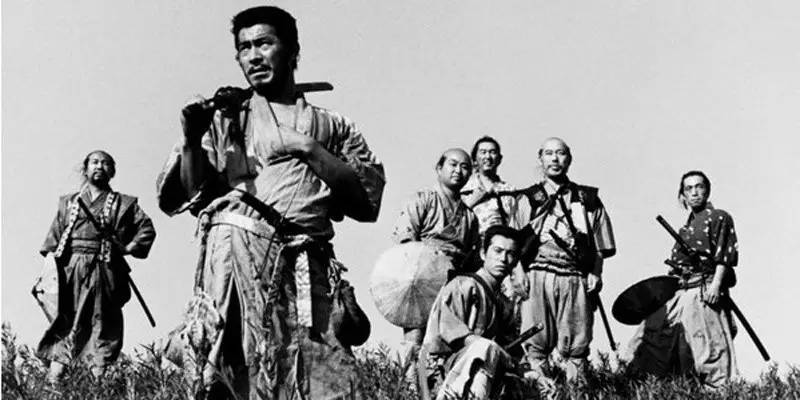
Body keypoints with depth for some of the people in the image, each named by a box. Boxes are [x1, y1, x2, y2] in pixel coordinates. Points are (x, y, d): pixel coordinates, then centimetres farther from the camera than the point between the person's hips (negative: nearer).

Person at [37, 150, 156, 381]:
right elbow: (53, 239, 14)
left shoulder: (124, 204, 12)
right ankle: (52, 383, -5)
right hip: (70, 272, 1)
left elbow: (147, 229, 8)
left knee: (102, 325, -2)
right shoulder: (68, 202, 18)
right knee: (63, 324, -3)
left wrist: (130, 247, -5)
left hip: (104, 273, -1)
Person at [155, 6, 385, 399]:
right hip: (238, 239, -2)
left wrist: (307, 149, -1)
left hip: (307, 263, 2)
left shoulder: (331, 126, 20)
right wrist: (192, 140, -6)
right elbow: (192, 195, 11)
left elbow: (369, 196, 7)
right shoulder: (225, 116, 19)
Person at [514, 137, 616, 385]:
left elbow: (600, 245, 14)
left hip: (576, 279, 1)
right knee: (536, 340, -6)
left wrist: (595, 274, 1)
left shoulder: (588, 199, 16)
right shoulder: (528, 199, 14)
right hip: (538, 278, -1)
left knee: (576, 342, 1)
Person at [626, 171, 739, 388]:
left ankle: (719, 386, -4)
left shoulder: (718, 217, -2)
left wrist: (716, 284, -19)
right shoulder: (687, 227, 20)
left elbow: (725, 256, -11)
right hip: (682, 292, 8)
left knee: (708, 342, -9)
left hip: (705, 290, -8)